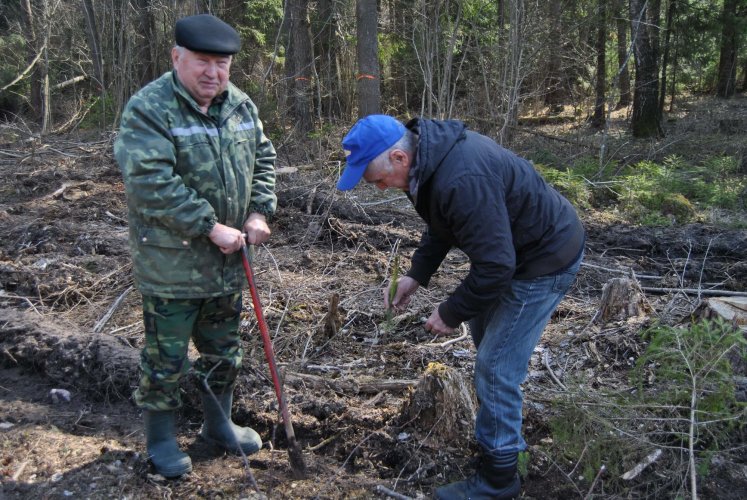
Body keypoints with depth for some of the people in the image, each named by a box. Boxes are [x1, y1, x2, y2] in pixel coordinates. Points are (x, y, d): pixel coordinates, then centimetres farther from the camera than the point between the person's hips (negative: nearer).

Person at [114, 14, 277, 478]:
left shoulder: (241, 105, 5)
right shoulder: (148, 109, -17)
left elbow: (264, 158, 13)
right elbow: (150, 183, -26)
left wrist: (260, 213, -3)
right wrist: (211, 227, -24)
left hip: (227, 262, 7)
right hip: (172, 265, -6)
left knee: (224, 352, 21)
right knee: (167, 359, 9)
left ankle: (219, 424, 41)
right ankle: (161, 438, 30)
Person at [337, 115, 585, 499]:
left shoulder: (462, 181, -36)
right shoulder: (430, 154, -4)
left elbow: (494, 265, -32)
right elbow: (441, 224, 12)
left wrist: (452, 313, -18)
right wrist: (416, 274, 5)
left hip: (546, 257, -10)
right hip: (513, 246, 10)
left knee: (496, 366, -6)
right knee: (485, 334, 24)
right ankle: (504, 436, 43)